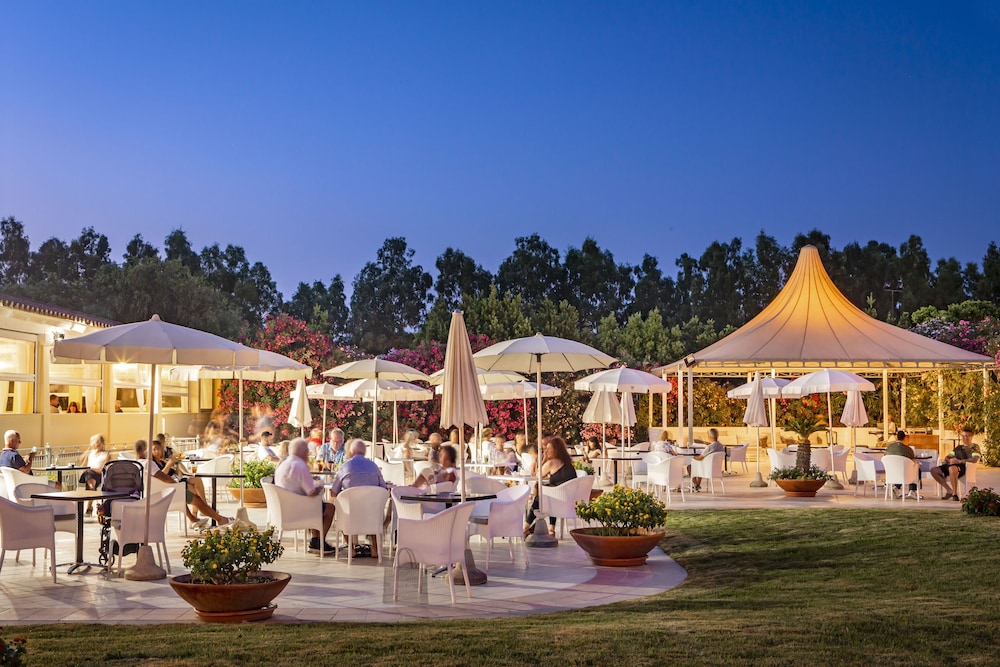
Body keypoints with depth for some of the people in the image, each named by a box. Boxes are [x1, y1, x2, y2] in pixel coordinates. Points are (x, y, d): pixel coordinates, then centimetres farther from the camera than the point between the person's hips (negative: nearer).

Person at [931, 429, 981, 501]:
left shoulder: (974, 447, 9)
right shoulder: (959, 447, 29)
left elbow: (975, 459, -11)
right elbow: (947, 457, 26)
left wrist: (959, 461, -18)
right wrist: (949, 460, 0)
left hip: (964, 467, -7)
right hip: (951, 465, 8)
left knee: (952, 468, -42)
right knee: (933, 470, -10)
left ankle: (955, 494, -34)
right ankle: (949, 490, -6)